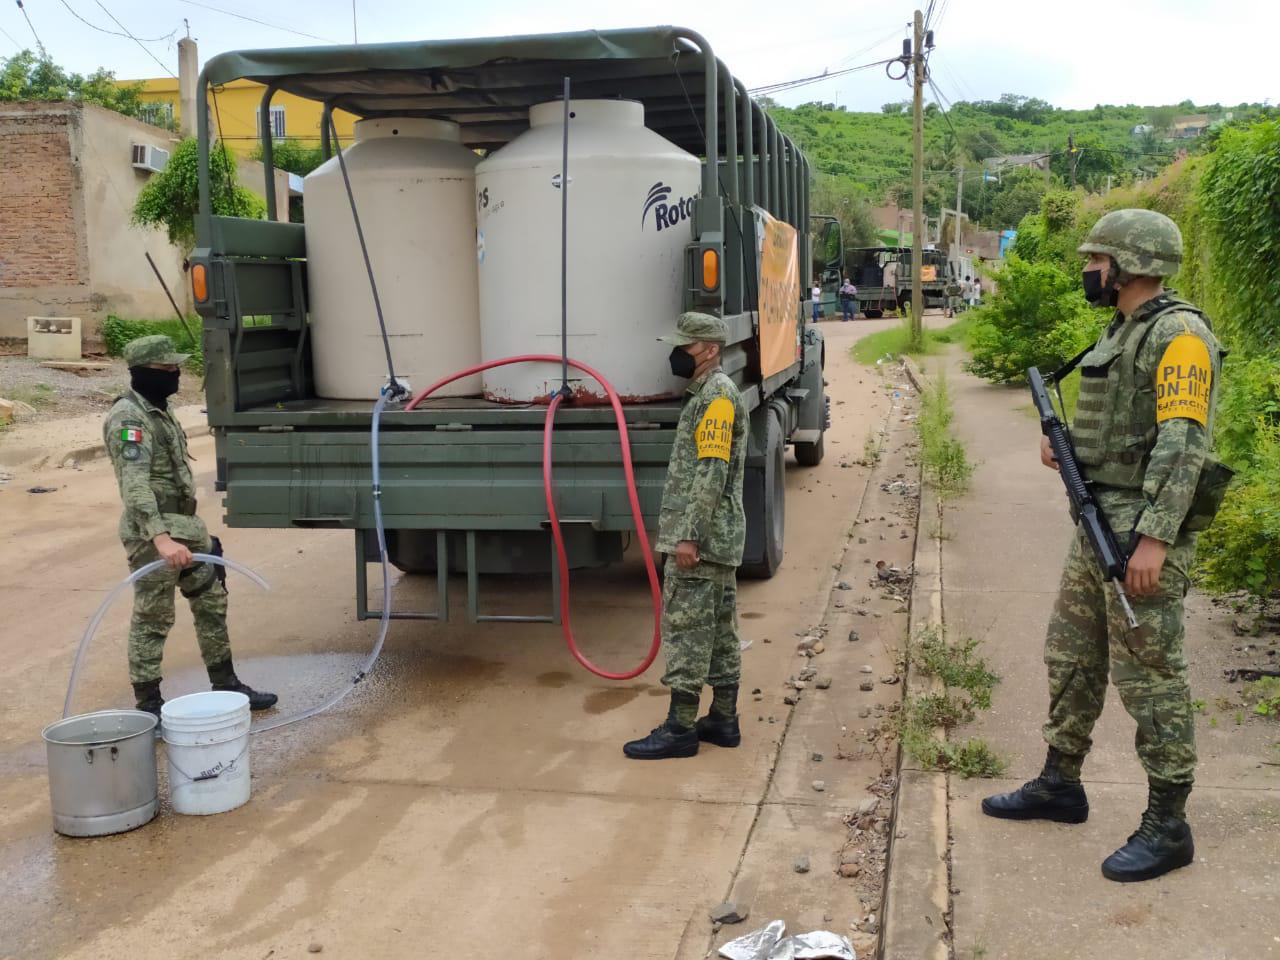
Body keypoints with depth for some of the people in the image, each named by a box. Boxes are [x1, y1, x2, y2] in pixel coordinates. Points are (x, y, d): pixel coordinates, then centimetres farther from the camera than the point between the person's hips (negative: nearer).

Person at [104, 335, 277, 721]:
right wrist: (161, 538, -39)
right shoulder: (129, 418, -17)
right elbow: (134, 485, -29)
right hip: (153, 534, -10)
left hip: (187, 527, 10)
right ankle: (148, 704, 11)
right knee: (153, 618, 0)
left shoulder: (158, 411, 14)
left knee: (211, 602, 15)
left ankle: (225, 685, 26)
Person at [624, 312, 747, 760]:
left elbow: (711, 474, -22)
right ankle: (723, 720, 20)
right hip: (717, 538, 10)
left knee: (685, 628, -6)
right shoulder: (709, 394, 17)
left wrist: (688, 536, -23)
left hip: (700, 540, -10)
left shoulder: (717, 395, -14)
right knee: (718, 629, 13)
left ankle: (680, 728, -1)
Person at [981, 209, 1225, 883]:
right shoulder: (1123, 332, 16)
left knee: (1148, 674, -3)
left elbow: (1181, 443, -22)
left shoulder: (1178, 335, -15)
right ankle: (1060, 784, 31)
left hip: (1145, 530, -10)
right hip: (1100, 523, 10)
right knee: (1072, 656, 16)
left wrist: (1154, 539, -27)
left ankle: (1167, 826, 9)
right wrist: (1066, 446, 5)